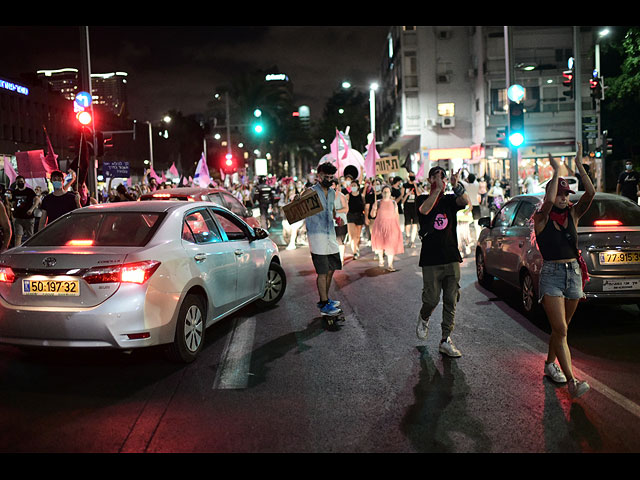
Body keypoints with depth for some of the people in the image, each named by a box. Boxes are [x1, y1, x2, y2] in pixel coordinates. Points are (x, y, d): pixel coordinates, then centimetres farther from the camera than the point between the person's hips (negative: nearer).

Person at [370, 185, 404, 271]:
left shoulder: (394, 202, 8)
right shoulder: (378, 202, 3)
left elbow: (396, 214, 15)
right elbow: (373, 215, 3)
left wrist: (398, 224, 8)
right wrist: (374, 209, -16)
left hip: (391, 225, 0)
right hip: (380, 225, 0)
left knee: (391, 244, -8)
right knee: (380, 242, 8)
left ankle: (390, 265, -5)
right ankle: (381, 259, 35)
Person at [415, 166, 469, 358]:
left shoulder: (450, 200, 9)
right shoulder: (423, 199, 3)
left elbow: (465, 201, -14)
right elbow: (424, 210, -22)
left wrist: (456, 186, -33)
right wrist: (437, 189, -35)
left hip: (451, 258, 3)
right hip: (431, 260, -3)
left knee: (451, 301, 2)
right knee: (432, 299, -2)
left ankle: (446, 340, 10)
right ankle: (423, 318, 31)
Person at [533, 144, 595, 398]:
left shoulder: (573, 214, 7)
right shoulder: (541, 217, -5)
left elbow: (590, 193, -9)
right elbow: (549, 201, -27)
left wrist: (578, 165, -11)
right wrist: (556, 171, -17)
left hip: (574, 273, 5)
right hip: (551, 274, -5)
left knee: (561, 327, 14)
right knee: (560, 329, -12)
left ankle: (550, 363, 35)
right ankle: (571, 381, -15)